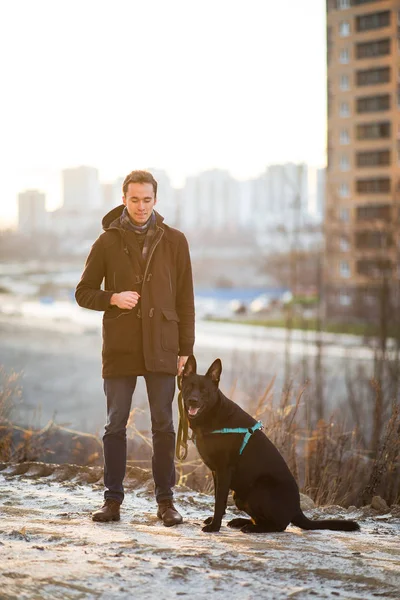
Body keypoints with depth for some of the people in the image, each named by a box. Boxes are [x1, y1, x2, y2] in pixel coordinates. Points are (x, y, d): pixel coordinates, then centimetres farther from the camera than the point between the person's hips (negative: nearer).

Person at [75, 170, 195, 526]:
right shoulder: (108, 242, 5)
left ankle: (166, 501, 11)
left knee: (164, 426, 3)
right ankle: (113, 500, 13)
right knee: (115, 425, 5)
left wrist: (185, 349, 2)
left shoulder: (174, 241, 5)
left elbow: (185, 299, 6)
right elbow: (83, 292, 8)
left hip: (161, 349, 0)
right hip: (119, 349, 0)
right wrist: (112, 299, -12)